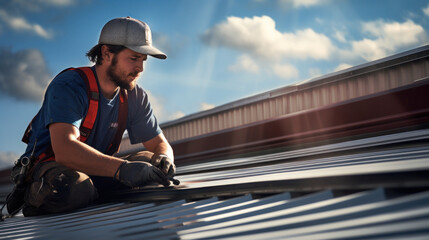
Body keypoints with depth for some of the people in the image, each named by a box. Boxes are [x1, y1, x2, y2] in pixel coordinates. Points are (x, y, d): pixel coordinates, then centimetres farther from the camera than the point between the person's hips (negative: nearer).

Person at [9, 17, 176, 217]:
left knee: (148, 161, -15)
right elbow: (65, 150, -37)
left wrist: (164, 158, -22)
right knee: (73, 187, -38)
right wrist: (122, 168, -51)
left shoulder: (135, 97, 0)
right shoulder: (67, 87, -21)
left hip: (93, 170, 5)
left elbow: (159, 143, 5)